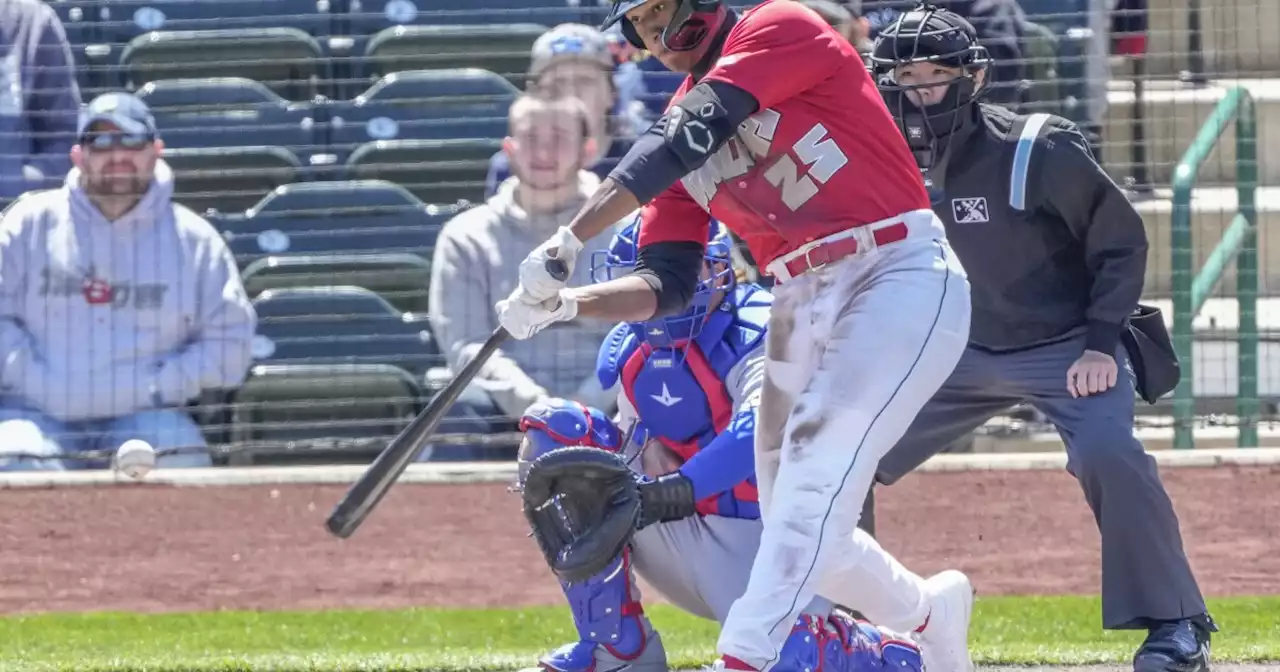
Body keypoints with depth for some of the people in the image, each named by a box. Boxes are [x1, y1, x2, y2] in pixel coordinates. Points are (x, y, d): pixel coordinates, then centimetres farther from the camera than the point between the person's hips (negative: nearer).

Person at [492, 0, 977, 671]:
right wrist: (565, 303, -11)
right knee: (800, 535, 7)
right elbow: (665, 283, 8)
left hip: (899, 275, -8)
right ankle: (929, 609, 34)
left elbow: (687, 139, -21)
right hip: (800, 305, 8)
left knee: (819, 458, -25)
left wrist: (569, 240, -25)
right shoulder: (680, 118, 12)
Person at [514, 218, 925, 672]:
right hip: (671, 532, 6)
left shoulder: (755, 334, -17)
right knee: (551, 427, -7)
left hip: (747, 536, -6)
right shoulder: (627, 349, 4)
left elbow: (761, 431, -34)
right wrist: (646, 445, -9)